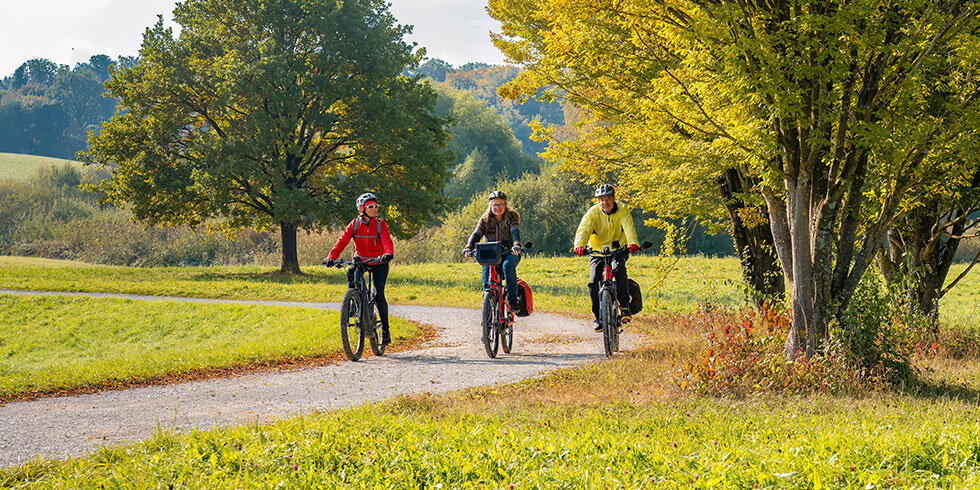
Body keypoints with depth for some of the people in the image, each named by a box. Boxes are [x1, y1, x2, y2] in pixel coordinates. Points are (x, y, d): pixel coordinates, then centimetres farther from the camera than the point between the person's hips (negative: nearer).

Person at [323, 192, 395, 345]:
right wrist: (332, 257, -32)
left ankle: (385, 329, -2)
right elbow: (343, 240, -16)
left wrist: (389, 253, -47)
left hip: (379, 263, -3)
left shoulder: (380, 224, -10)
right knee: (351, 274, -25)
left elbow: (387, 241, -25)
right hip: (360, 260, 3)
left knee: (378, 294, -15)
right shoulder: (355, 224, -7)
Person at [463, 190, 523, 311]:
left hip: (509, 252, -2)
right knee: (486, 268, -30)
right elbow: (477, 234, -8)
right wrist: (469, 247, -28)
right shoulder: (485, 219, 6)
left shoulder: (511, 217, -2)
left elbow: (515, 231, -21)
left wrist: (516, 245, -42)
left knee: (508, 265, -34)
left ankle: (512, 300, -32)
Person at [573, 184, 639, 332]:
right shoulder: (593, 212, -11)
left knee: (619, 268, -32)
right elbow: (583, 229, -25)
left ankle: (625, 307, -24)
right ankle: (598, 318, 3)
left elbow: (628, 226, -27)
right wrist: (579, 245, -46)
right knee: (594, 283, -14)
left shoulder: (622, 210, -11)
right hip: (598, 251, 1)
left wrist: (632, 242, -48)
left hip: (618, 249, -1)